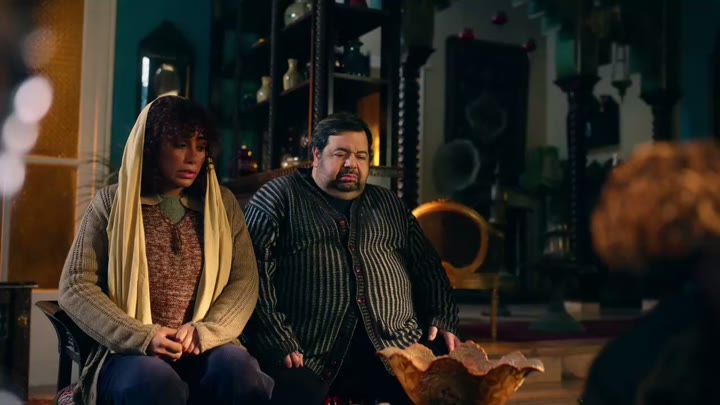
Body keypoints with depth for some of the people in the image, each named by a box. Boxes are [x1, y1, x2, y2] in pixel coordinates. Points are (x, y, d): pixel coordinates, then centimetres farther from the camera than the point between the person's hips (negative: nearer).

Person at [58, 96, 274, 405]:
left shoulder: (222, 204, 10)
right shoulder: (112, 202, 3)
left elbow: (244, 282, 5)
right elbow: (75, 286, -1)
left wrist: (203, 332, -13)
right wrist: (142, 337, -13)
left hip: (204, 350, 2)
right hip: (129, 353, -2)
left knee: (238, 368, -31)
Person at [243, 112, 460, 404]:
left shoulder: (389, 205, 24)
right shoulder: (278, 198, 8)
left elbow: (427, 267, 23)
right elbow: (255, 271, -3)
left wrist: (442, 322, 6)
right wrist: (277, 340, -15)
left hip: (396, 347, 4)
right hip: (306, 352, -4)